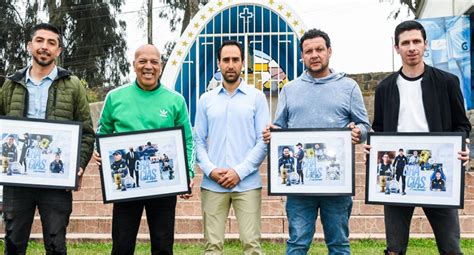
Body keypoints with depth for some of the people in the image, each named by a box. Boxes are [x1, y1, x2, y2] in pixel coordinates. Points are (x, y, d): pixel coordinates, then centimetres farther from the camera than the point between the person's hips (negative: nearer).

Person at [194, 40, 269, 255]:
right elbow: (198, 141, 9)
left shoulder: (256, 97, 4)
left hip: (247, 183, -2)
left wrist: (240, 172, -10)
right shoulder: (206, 99, 11)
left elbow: (264, 141, -1)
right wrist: (210, 170, -8)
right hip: (212, 184, 2)